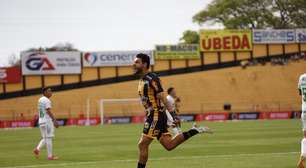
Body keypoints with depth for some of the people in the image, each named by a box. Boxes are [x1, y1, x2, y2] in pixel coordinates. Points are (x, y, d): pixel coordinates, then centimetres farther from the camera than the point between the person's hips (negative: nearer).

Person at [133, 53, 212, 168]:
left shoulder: (151, 78, -13)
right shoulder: (142, 80, 16)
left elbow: (161, 96, -21)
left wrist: (171, 112, -27)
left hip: (156, 115, -9)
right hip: (151, 115, 9)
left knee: (142, 145, -8)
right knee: (169, 145, 8)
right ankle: (195, 131, 12)